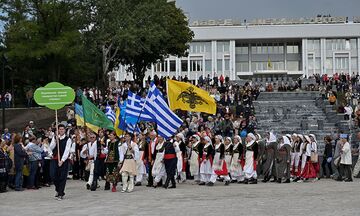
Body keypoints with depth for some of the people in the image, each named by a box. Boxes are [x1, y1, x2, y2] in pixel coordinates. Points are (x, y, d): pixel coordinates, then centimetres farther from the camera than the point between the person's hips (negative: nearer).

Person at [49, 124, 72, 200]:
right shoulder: (54, 138, 10)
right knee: (53, 176, -2)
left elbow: (67, 151, -9)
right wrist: (55, 141, -15)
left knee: (62, 177, -3)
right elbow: (51, 148, 1)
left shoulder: (68, 139, -2)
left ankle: (60, 194, 5)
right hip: (55, 159, 3)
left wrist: (62, 160, -17)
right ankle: (58, 189, 23)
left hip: (63, 160, -3)